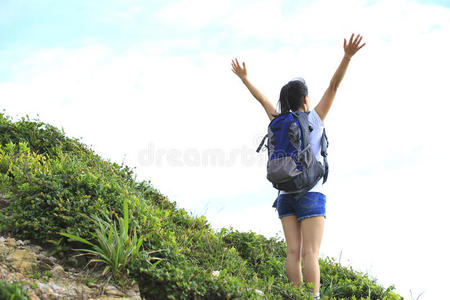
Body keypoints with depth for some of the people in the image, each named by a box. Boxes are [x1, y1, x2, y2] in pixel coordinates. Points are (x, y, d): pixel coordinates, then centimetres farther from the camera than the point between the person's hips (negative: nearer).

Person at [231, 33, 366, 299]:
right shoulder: (314, 118, 0)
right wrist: (348, 56, -12)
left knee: (294, 252, 0)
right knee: (310, 253, -10)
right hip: (310, 193, -4)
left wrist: (244, 77, 38)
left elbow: (262, 98, 24)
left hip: (286, 194, 5)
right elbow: (334, 86, -7)